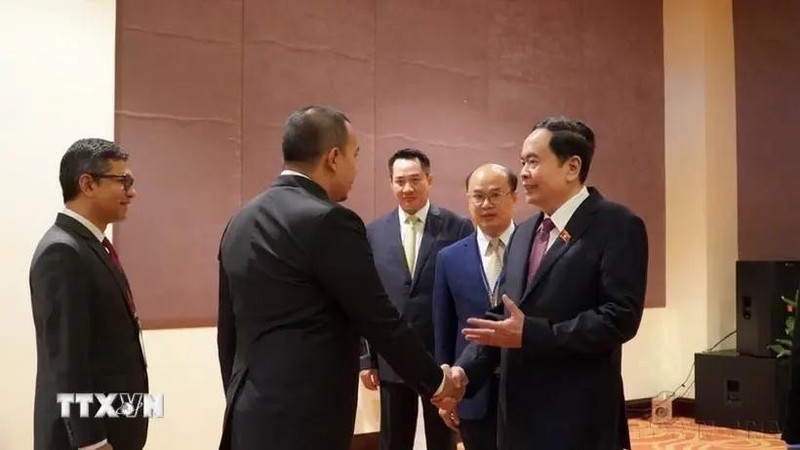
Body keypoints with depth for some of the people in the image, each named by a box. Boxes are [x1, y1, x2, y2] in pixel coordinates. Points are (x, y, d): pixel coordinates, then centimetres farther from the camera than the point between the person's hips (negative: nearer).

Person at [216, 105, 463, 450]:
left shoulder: (240, 222, 9)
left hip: (251, 416, 8)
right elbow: (379, 321, -12)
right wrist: (436, 381, 3)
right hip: (304, 422, -8)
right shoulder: (329, 221, -15)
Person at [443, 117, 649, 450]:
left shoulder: (617, 226, -8)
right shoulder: (524, 233, 14)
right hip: (519, 415, 7)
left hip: (579, 421, -7)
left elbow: (621, 317, -18)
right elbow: (500, 315, 13)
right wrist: (465, 371, -2)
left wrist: (530, 334, -21)